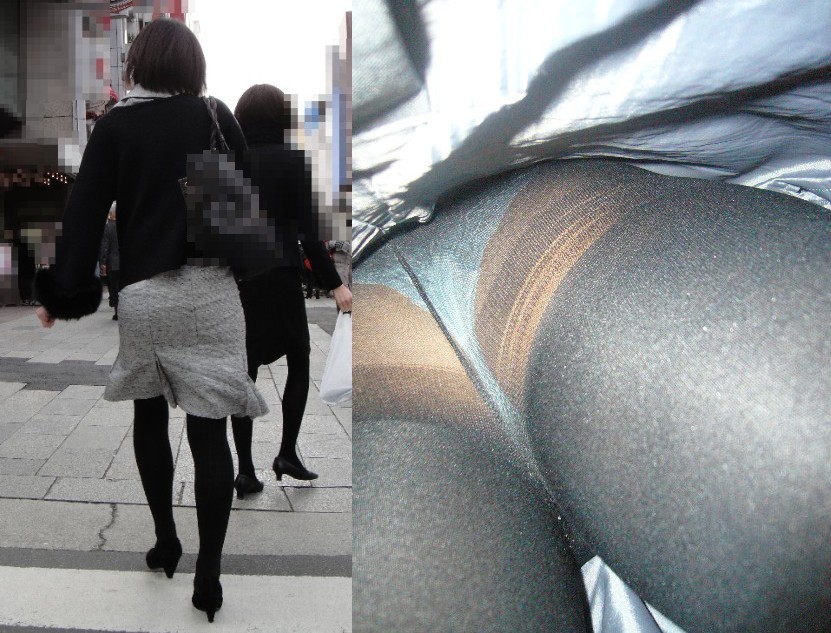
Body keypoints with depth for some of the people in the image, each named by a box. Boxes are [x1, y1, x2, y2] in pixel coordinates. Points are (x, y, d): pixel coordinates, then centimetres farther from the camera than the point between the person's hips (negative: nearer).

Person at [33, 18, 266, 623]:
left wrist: (66, 292, 2)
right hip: (210, 288, 0)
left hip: (141, 291, 1)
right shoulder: (216, 115, 3)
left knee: (150, 417, 19)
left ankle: (165, 541, 27)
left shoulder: (115, 124, 1)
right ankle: (208, 571, 2)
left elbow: (85, 212, -2)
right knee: (209, 428, 1)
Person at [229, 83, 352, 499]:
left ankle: (245, 470, 11)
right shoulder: (292, 160, -6)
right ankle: (287, 453, 13)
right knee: (298, 361, 16)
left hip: (236, 276, 3)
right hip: (280, 276, -3)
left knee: (244, 371, 8)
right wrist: (334, 283, -10)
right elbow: (306, 230, -12)